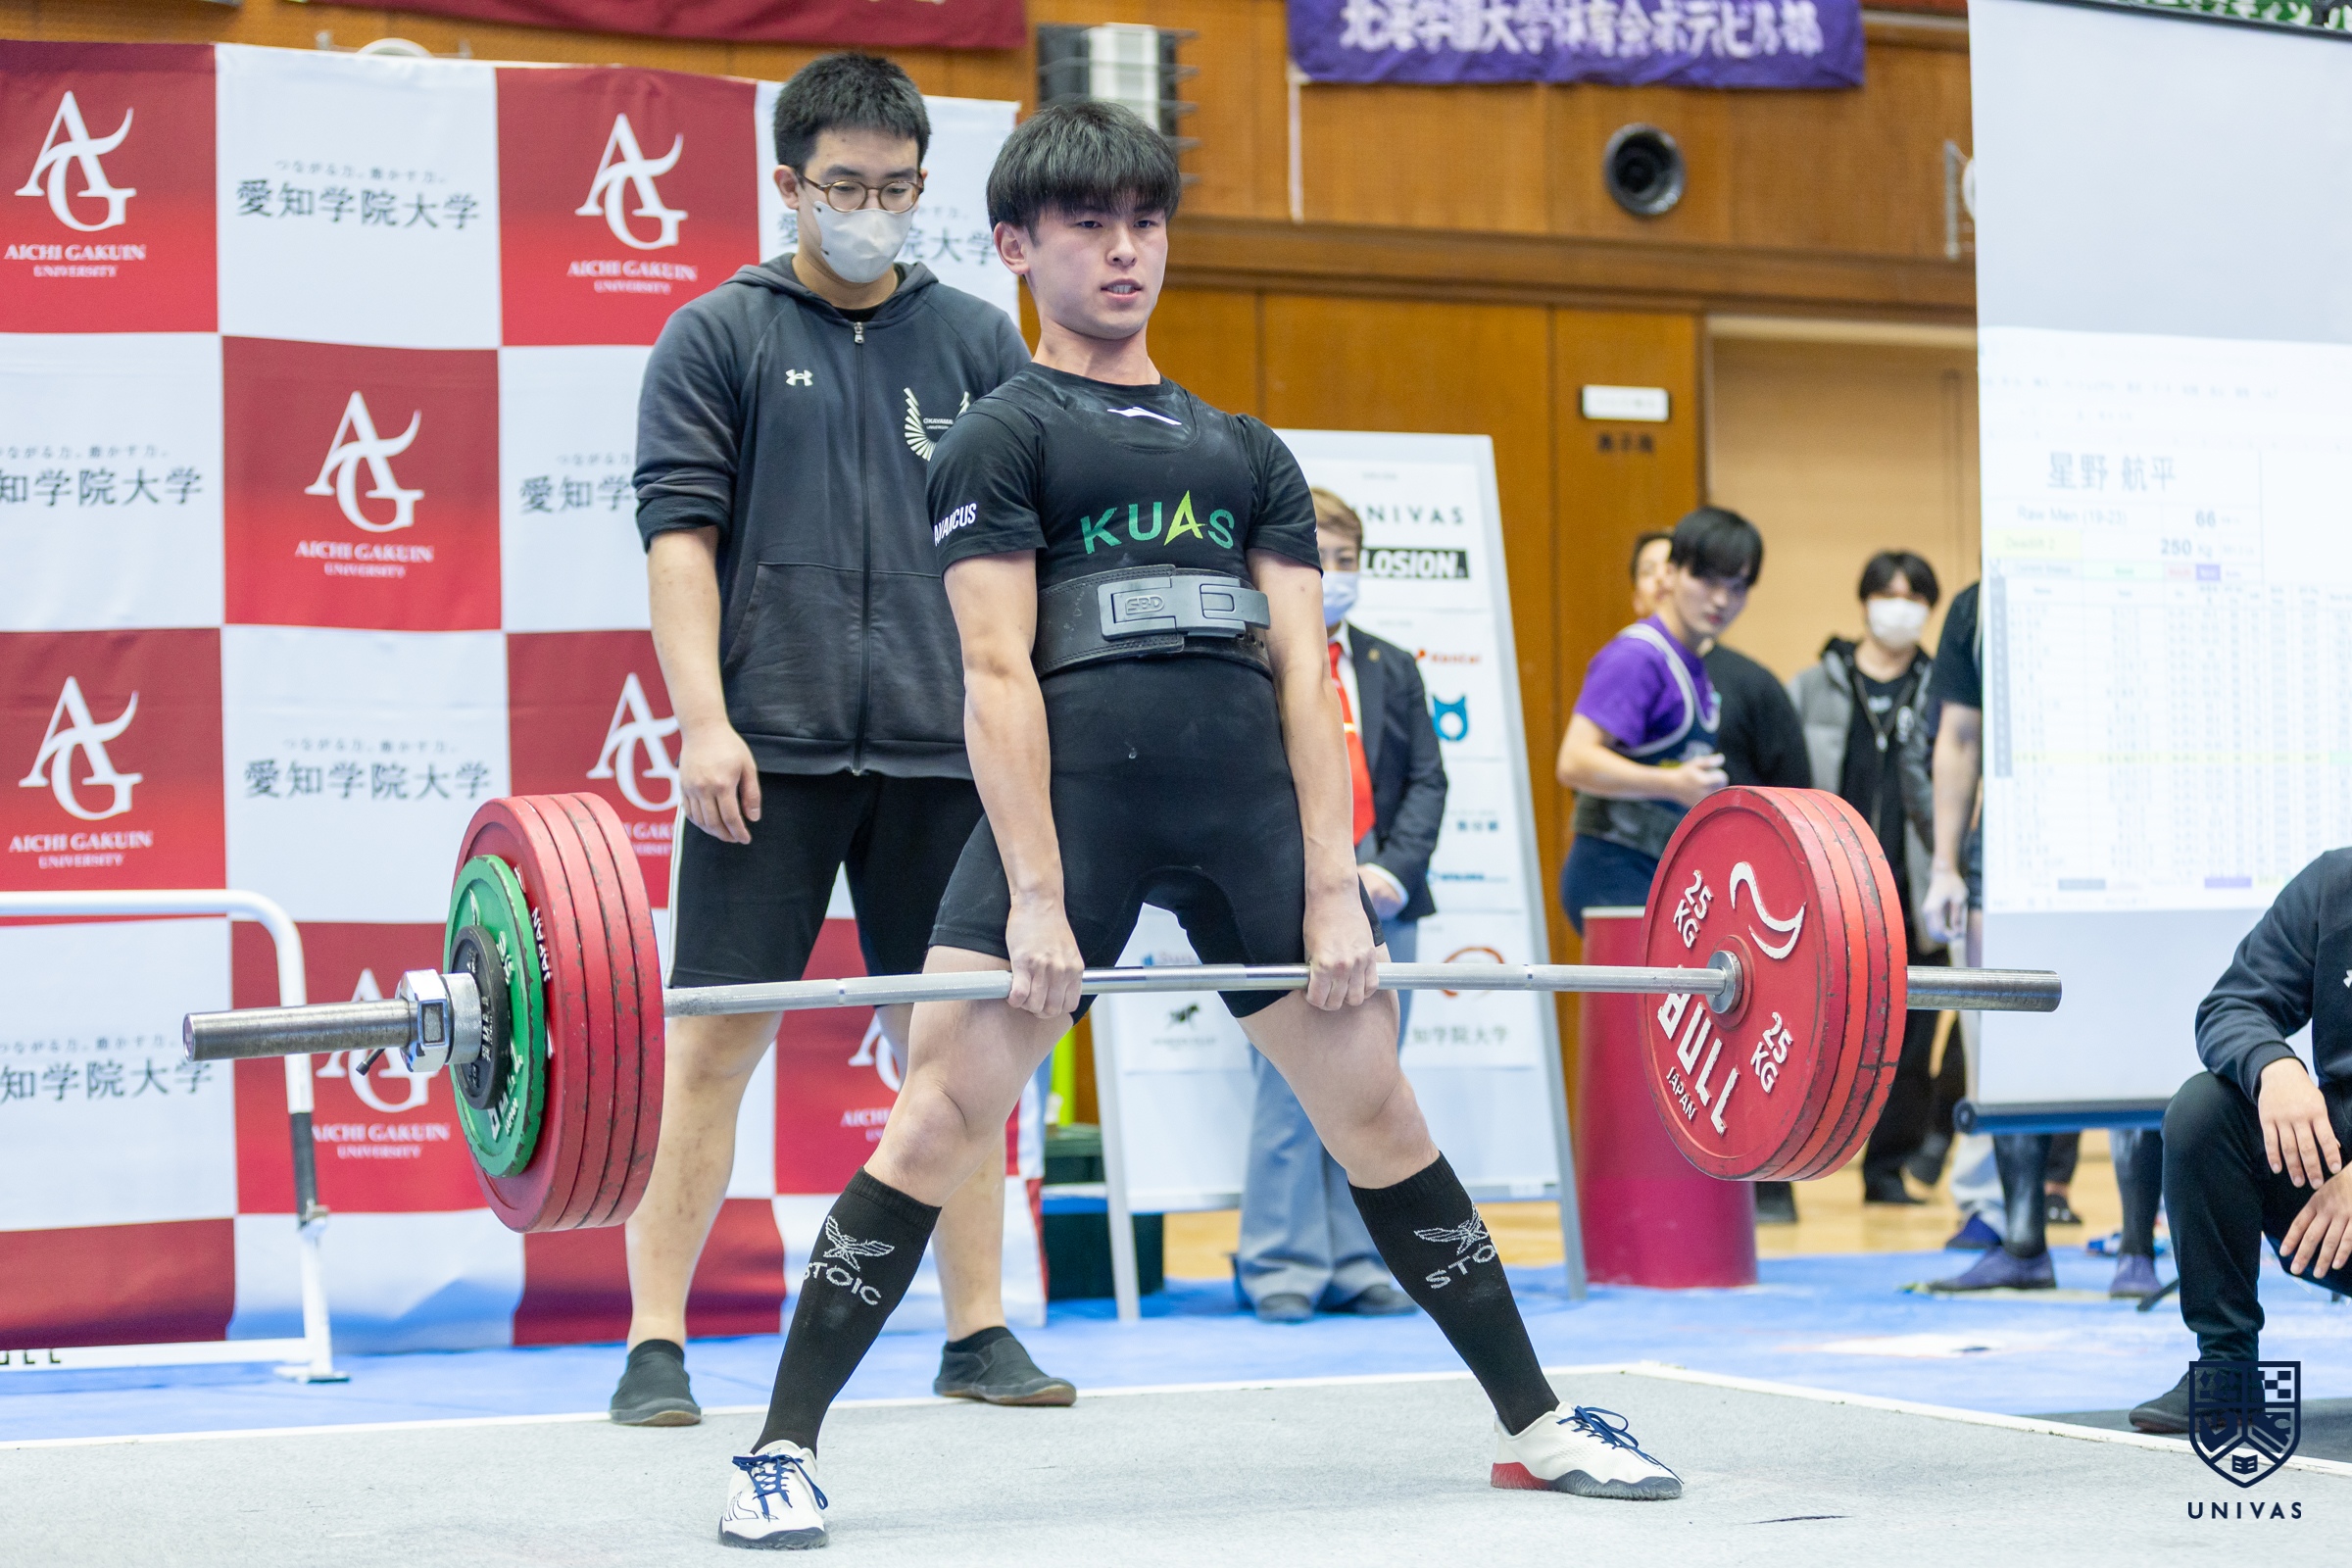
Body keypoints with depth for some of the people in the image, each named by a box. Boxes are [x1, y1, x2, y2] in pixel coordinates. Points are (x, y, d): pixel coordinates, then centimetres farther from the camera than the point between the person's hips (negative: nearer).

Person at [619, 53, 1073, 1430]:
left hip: (942, 750, 3)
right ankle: (657, 1346, 1)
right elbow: (679, 530, -2)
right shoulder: (720, 339, 5)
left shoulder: (978, 343, 12)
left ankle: (979, 1330, 15)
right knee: (716, 1046, -3)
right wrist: (703, 720, -12)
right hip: (774, 748, -3)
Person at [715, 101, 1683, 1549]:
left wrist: (1334, 884, 1)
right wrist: (1036, 896, -13)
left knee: (1378, 1109, 8)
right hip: (1074, 791, -4)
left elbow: (1304, 667, 13)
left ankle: (1536, 1423, 19)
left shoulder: (1247, 452, 22)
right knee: (945, 1115, -11)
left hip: (1255, 801, 4)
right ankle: (783, 1449, -3)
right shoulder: (1004, 437, 9)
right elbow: (1000, 672, -2)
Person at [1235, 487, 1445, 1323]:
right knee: (1289, 1091, -5)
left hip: (1382, 908, 4)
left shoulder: (1393, 669, 15)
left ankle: (1359, 1266, 12)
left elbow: (1426, 778, 10)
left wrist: (1393, 867, -6)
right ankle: (1282, 1268, 3)